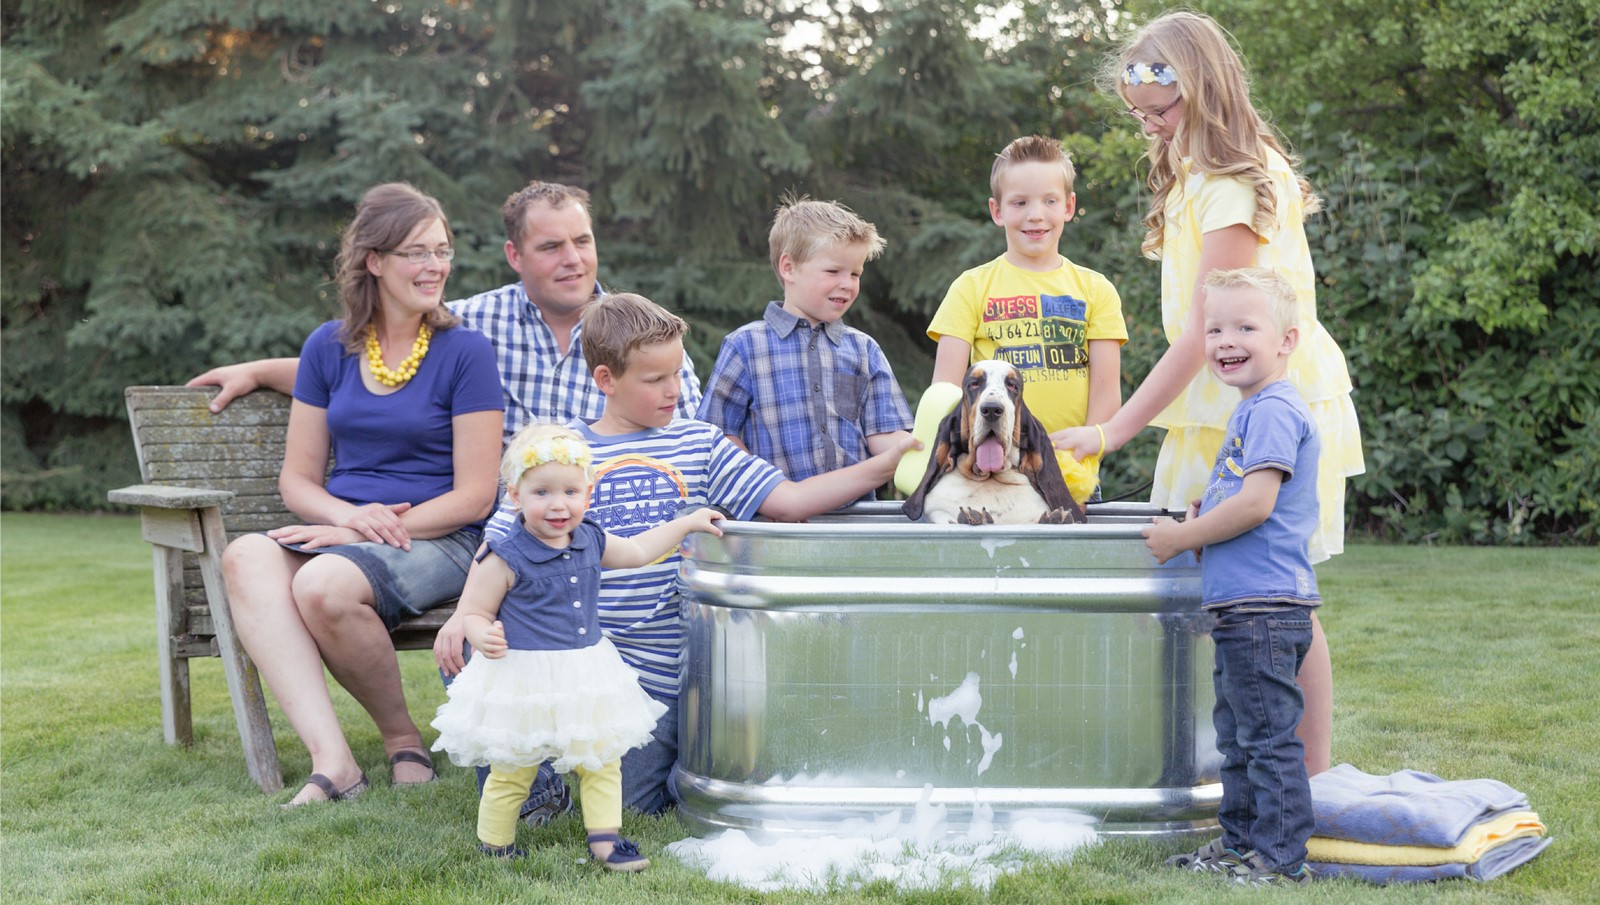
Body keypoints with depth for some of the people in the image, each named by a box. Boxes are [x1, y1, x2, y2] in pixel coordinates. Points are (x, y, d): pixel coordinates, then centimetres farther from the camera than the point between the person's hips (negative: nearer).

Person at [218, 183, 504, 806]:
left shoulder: (464, 351, -1)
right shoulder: (328, 347, 11)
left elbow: (474, 496, -5)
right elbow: (297, 478, 12)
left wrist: (370, 532, -14)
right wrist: (353, 515, -10)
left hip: (440, 540, -4)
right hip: (343, 528, 4)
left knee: (326, 583, -35)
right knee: (246, 557, -29)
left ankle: (402, 736, -8)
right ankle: (332, 759, -36)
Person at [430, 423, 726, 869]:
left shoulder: (591, 543, 3)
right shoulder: (504, 559, -16)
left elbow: (637, 551, 22)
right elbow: (472, 612, -12)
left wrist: (686, 523, 24)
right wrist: (484, 637, -33)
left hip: (585, 677, 6)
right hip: (522, 679, -6)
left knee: (602, 761, 12)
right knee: (512, 771, 5)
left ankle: (604, 838, 22)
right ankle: (494, 845, 23)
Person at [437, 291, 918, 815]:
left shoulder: (699, 447, 4)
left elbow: (788, 502, -1)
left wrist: (881, 467, -12)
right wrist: (464, 614, -16)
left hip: (661, 673, 1)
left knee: (640, 805, -2)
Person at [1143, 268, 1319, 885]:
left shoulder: (1275, 410, -14)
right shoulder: (1252, 411, 19)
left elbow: (1256, 503, -22)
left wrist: (1181, 538, -12)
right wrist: (1200, 525, 10)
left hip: (1264, 604, -11)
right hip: (1241, 604, 11)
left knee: (1268, 734, -4)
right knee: (1237, 733, 18)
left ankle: (1281, 858, 2)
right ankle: (1240, 841, 28)